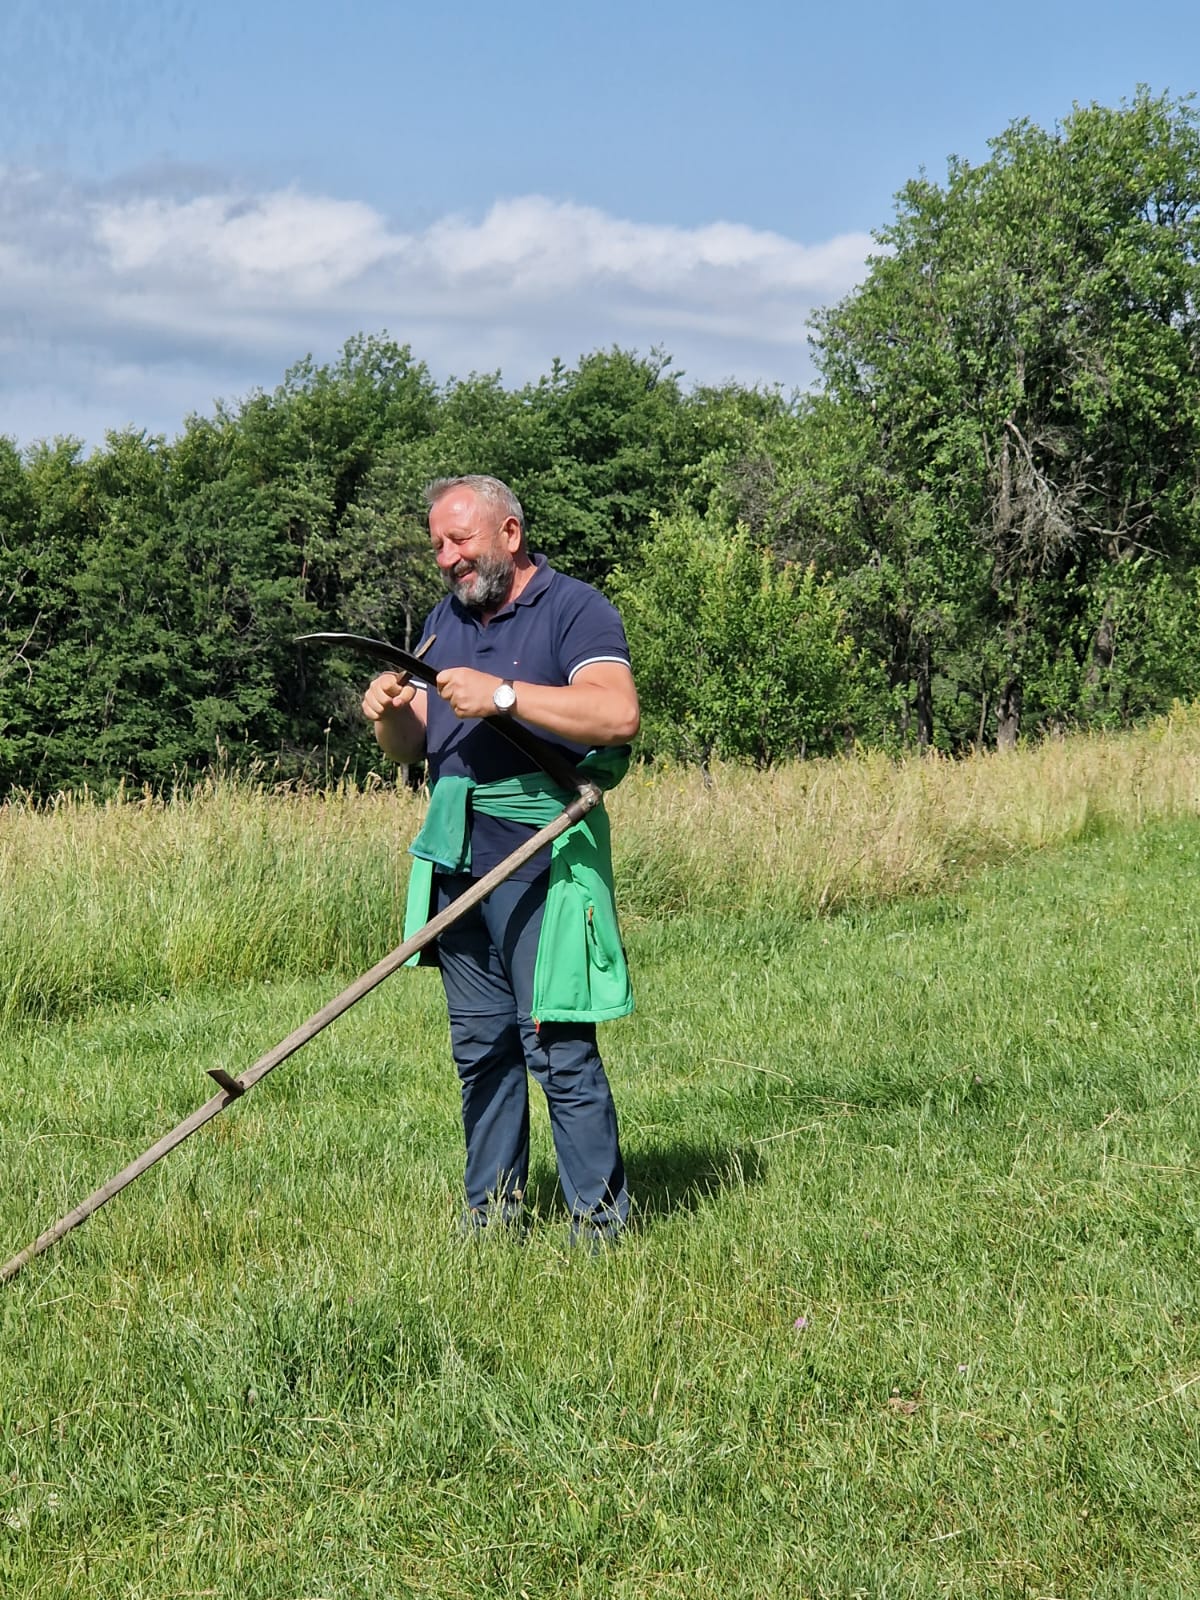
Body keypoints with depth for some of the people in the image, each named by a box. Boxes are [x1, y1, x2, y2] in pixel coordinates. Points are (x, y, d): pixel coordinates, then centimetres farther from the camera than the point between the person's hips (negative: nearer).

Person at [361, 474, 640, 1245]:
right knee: (480, 1045, 11)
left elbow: (619, 715, -21)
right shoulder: (446, 620, 18)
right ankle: (492, 1212, 19)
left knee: (557, 1042, -9)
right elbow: (411, 746, 17)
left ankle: (602, 1223, -2)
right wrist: (391, 714, -6)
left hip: (543, 852, -7)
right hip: (455, 854, 7)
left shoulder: (574, 609, -5)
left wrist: (504, 695, -24)